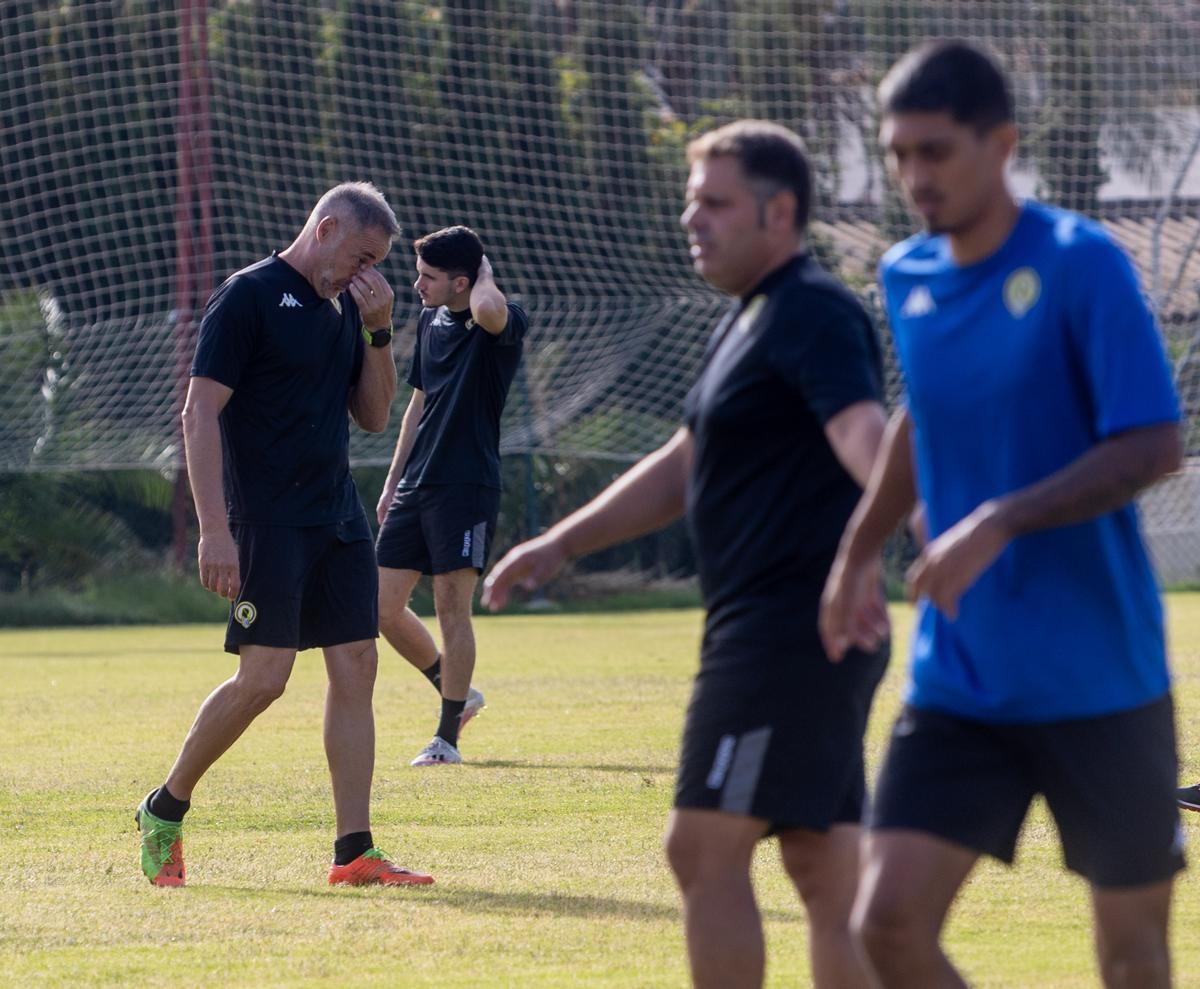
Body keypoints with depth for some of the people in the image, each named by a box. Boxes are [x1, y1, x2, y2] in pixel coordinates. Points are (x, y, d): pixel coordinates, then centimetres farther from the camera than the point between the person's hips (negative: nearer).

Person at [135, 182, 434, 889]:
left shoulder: (347, 308, 14)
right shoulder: (249, 296, -8)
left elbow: (375, 416, 18)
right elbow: (201, 414, -12)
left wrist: (378, 331, 3)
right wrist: (214, 530, -18)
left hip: (340, 522, 7)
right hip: (269, 522, -7)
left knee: (355, 670, 0)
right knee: (263, 677, -11)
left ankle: (355, 851, 2)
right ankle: (165, 810, 8)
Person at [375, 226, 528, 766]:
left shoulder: (504, 322, -10)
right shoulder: (430, 321, 13)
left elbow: (488, 312, -37)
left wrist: (486, 274, -15)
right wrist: (392, 482, 19)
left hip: (467, 485, -7)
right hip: (416, 486, 7)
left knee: (452, 609, -5)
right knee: (385, 607, 4)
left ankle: (447, 737, 3)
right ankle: (458, 693, 24)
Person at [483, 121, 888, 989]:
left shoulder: (811, 315, -13)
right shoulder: (752, 318, 19)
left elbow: (864, 436, -31)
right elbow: (685, 467, 29)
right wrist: (561, 545, 26)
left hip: (791, 627, -10)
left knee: (705, 850, -8)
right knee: (828, 877, 8)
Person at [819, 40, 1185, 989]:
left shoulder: (1081, 265, -12)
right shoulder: (907, 278, 7)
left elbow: (1152, 446, -18)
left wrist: (999, 524, -27)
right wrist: (859, 551, 24)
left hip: (1098, 683, -5)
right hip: (959, 686, 5)